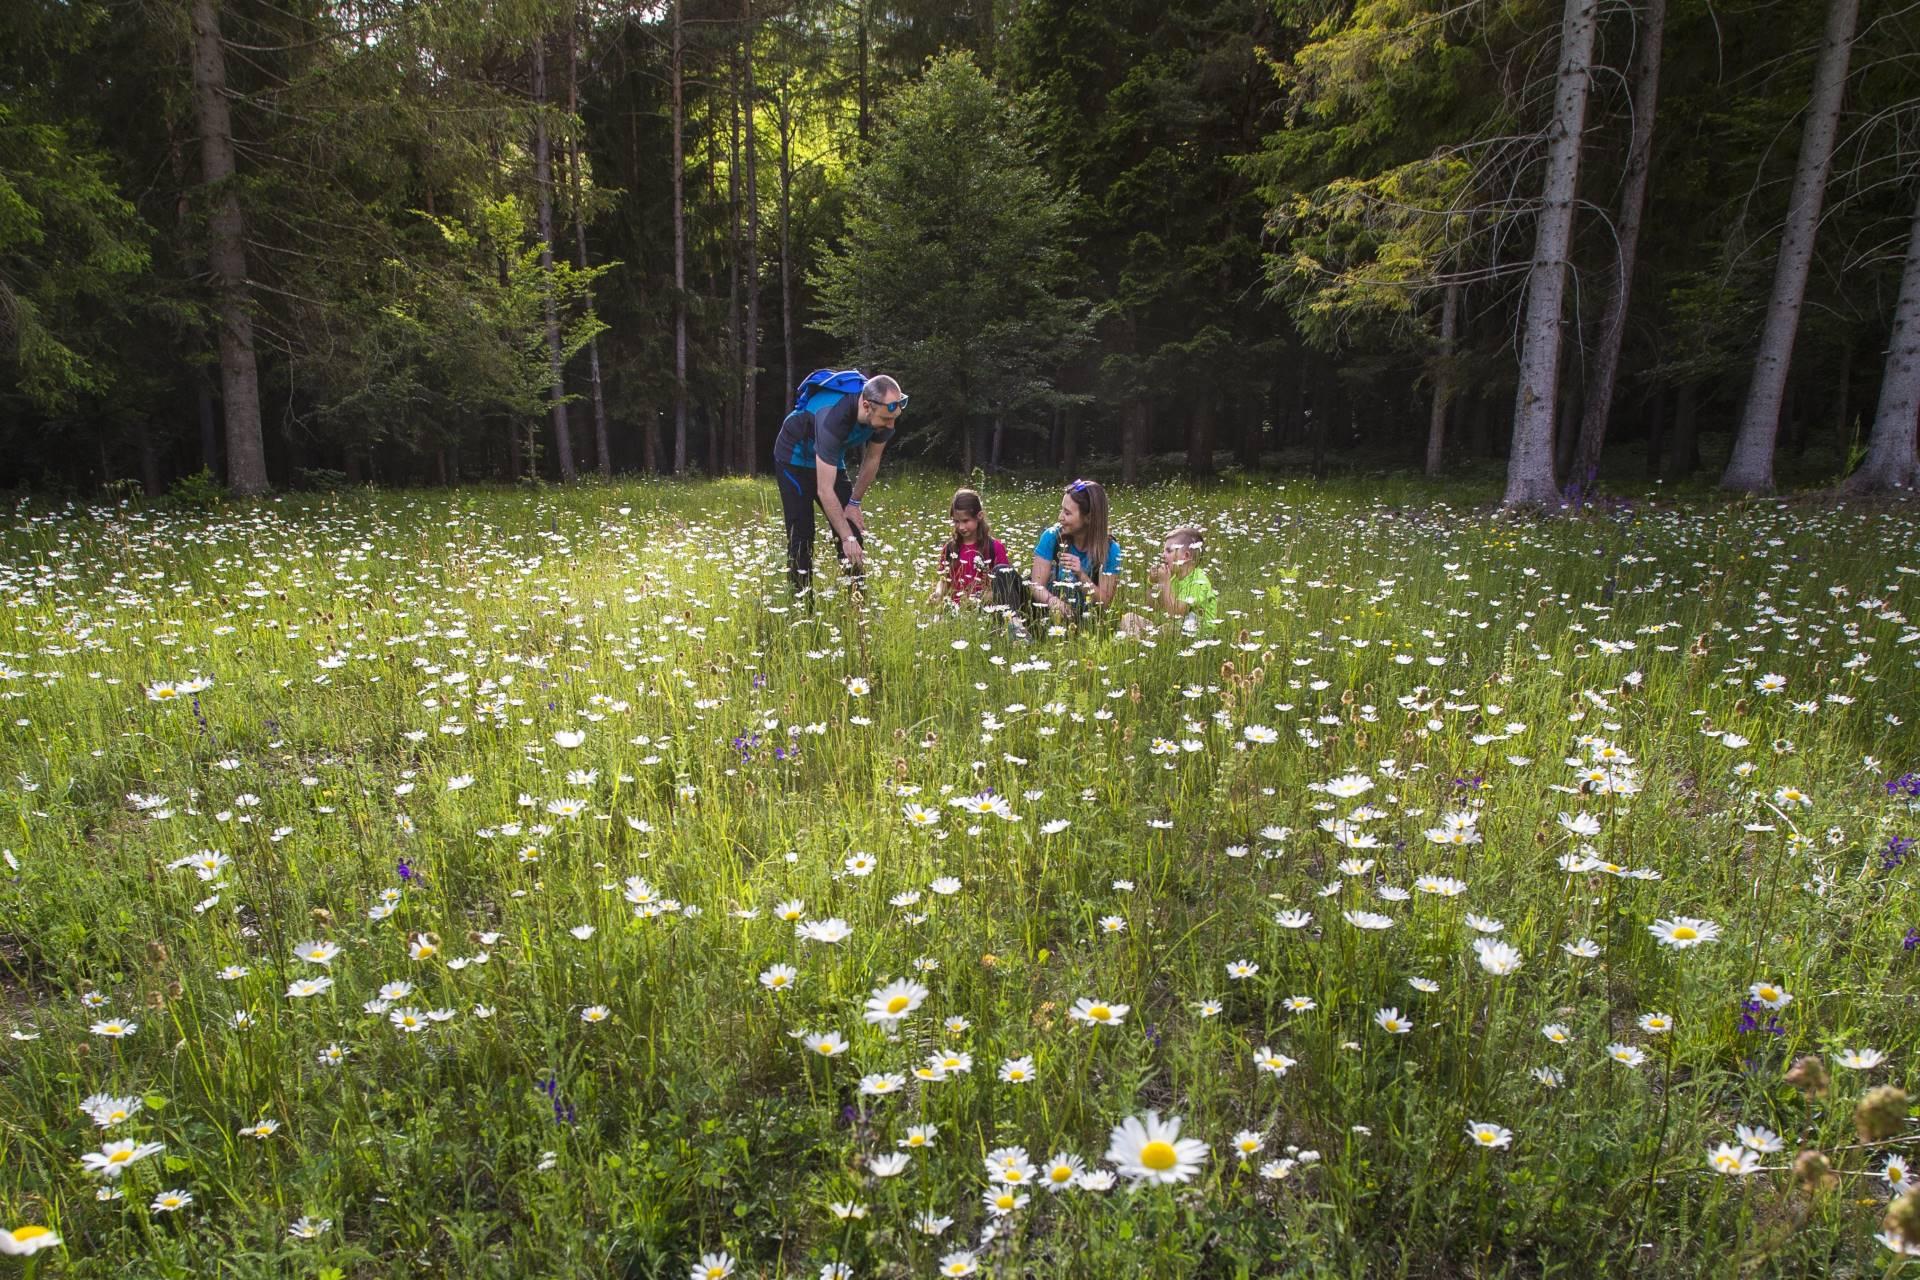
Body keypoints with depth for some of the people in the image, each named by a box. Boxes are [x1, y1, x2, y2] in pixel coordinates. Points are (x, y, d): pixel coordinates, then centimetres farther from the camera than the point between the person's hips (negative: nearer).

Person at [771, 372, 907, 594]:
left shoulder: (883, 412, -23)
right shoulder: (833, 416, -42)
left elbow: (872, 459, -4)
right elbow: (824, 490, -41)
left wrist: (854, 502, -3)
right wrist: (847, 538, -40)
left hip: (831, 458, 6)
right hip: (795, 458, -6)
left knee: (853, 531, -1)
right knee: (801, 537, -12)